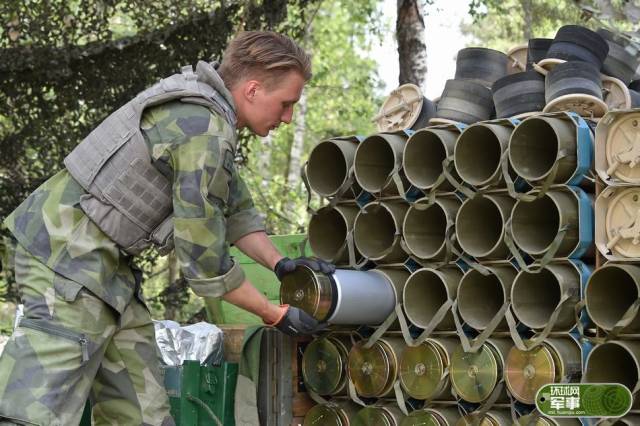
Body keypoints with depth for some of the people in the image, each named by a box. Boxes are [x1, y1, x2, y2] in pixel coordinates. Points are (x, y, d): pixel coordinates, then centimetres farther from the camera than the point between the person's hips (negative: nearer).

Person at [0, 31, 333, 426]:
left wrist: (281, 264, 8)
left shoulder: (208, 104, 10)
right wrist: (276, 315, -6)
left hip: (103, 259, 10)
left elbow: (235, 208, 20)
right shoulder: (205, 134, -21)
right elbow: (204, 260, -17)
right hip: (69, 256, -10)